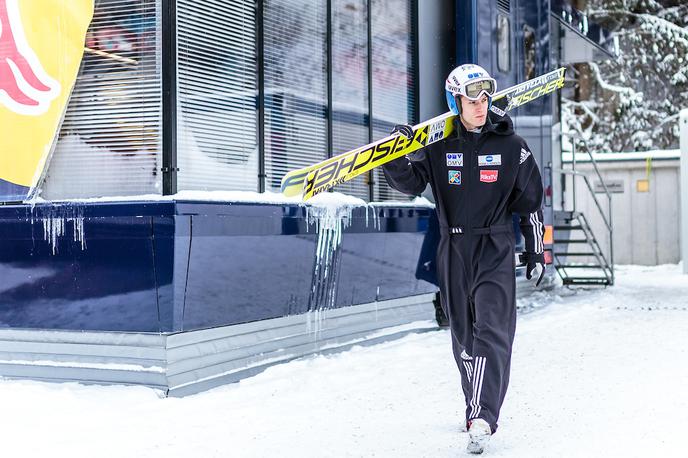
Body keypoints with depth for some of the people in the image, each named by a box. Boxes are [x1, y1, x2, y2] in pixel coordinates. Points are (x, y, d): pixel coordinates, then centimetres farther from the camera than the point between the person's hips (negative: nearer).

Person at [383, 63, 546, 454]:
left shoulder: (511, 146, 0)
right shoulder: (439, 146, 2)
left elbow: (531, 202, 7)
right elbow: (412, 182, -6)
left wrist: (536, 251, 7)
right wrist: (397, 157, -26)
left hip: (496, 250, -2)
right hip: (453, 251, 2)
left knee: (492, 332, -15)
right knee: (464, 337, 11)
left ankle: (483, 420, -20)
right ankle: (477, 406, 28)